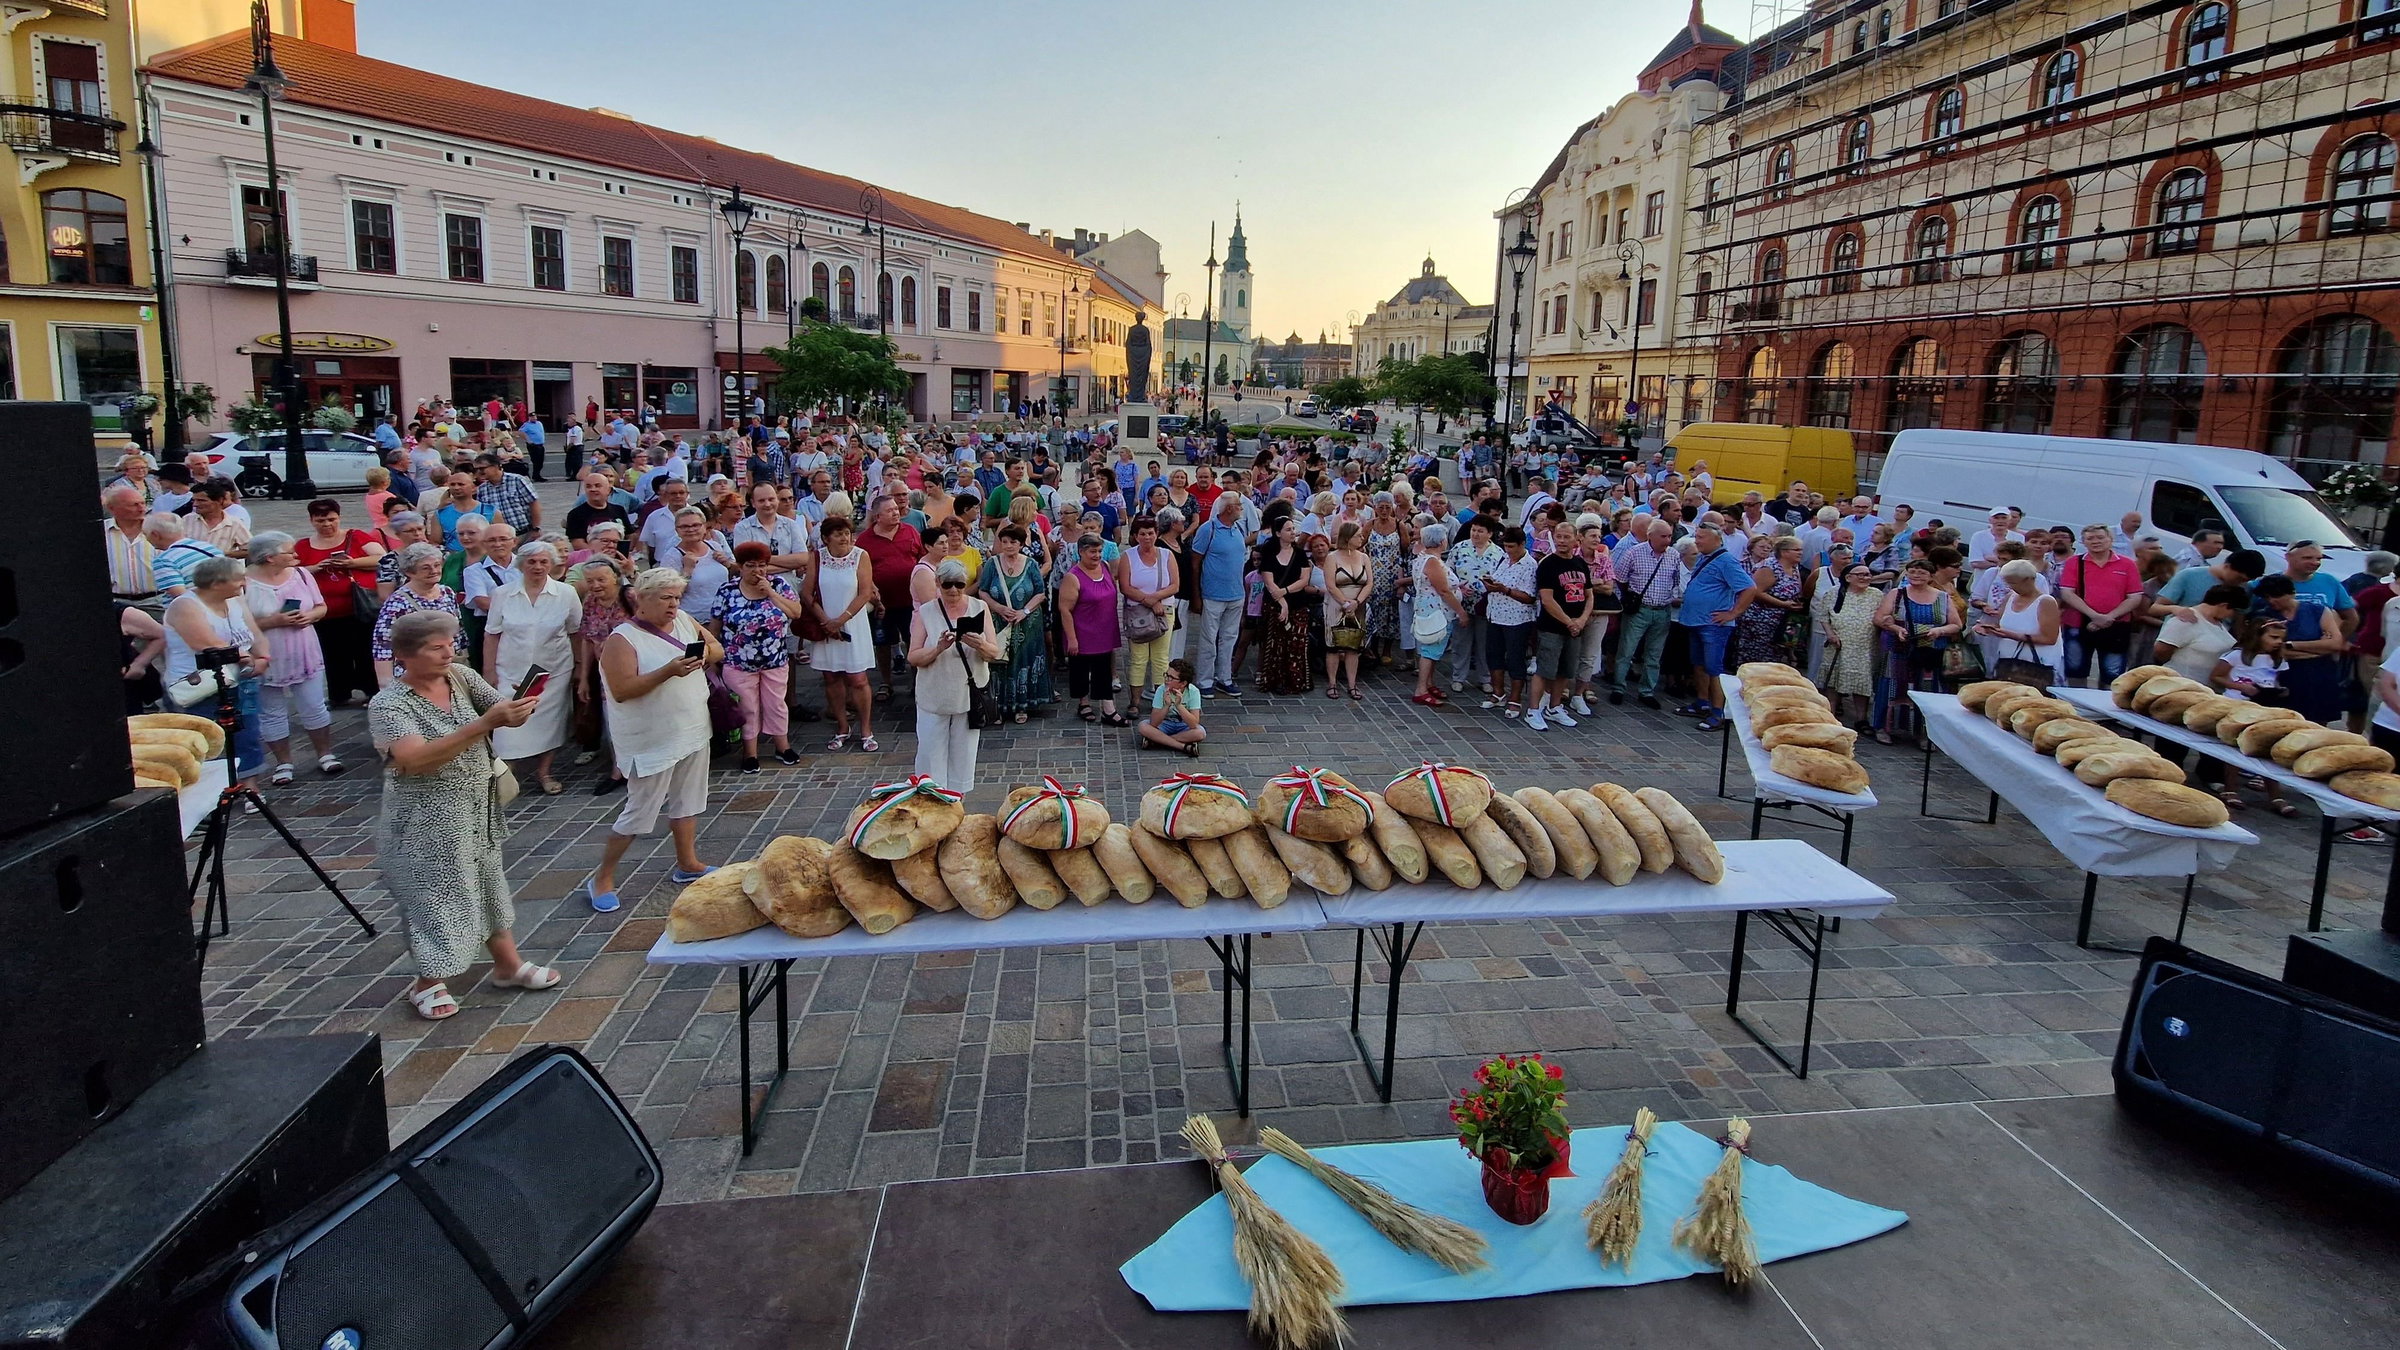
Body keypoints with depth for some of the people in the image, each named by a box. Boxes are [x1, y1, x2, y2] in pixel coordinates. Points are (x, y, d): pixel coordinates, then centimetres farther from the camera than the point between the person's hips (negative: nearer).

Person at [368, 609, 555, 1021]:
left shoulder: (460, 677, -2)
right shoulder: (387, 705, -18)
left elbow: (501, 707, -4)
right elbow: (417, 760, -33)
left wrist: (521, 706, -30)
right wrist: (484, 723, -39)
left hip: (478, 814, 6)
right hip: (427, 825, -6)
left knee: (488, 883, 17)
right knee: (435, 895, 6)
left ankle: (508, 964, 33)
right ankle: (428, 983, 27)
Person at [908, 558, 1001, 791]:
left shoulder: (979, 608, 0)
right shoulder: (924, 613, -4)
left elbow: (994, 653, -4)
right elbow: (913, 658, -8)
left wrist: (981, 645, -27)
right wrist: (939, 648, -27)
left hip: (968, 695, 1)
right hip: (934, 699, -1)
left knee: (962, 757, 10)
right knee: (931, 755, 2)